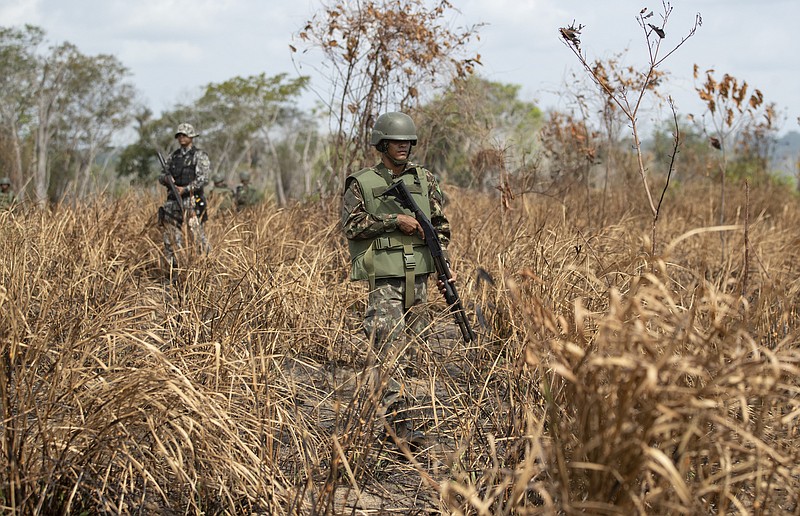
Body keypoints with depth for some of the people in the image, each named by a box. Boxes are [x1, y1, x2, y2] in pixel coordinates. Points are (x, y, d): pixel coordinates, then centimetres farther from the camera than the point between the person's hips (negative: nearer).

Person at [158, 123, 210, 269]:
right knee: (171, 236, 4)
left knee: (196, 234, -12)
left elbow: (203, 179, -10)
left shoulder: (200, 156, 0)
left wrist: (185, 189, -20)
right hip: (173, 201, 6)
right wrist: (166, 178, -8)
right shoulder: (173, 156, 17)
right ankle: (174, 267, 12)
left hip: (191, 201, -6)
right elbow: (161, 178, 17)